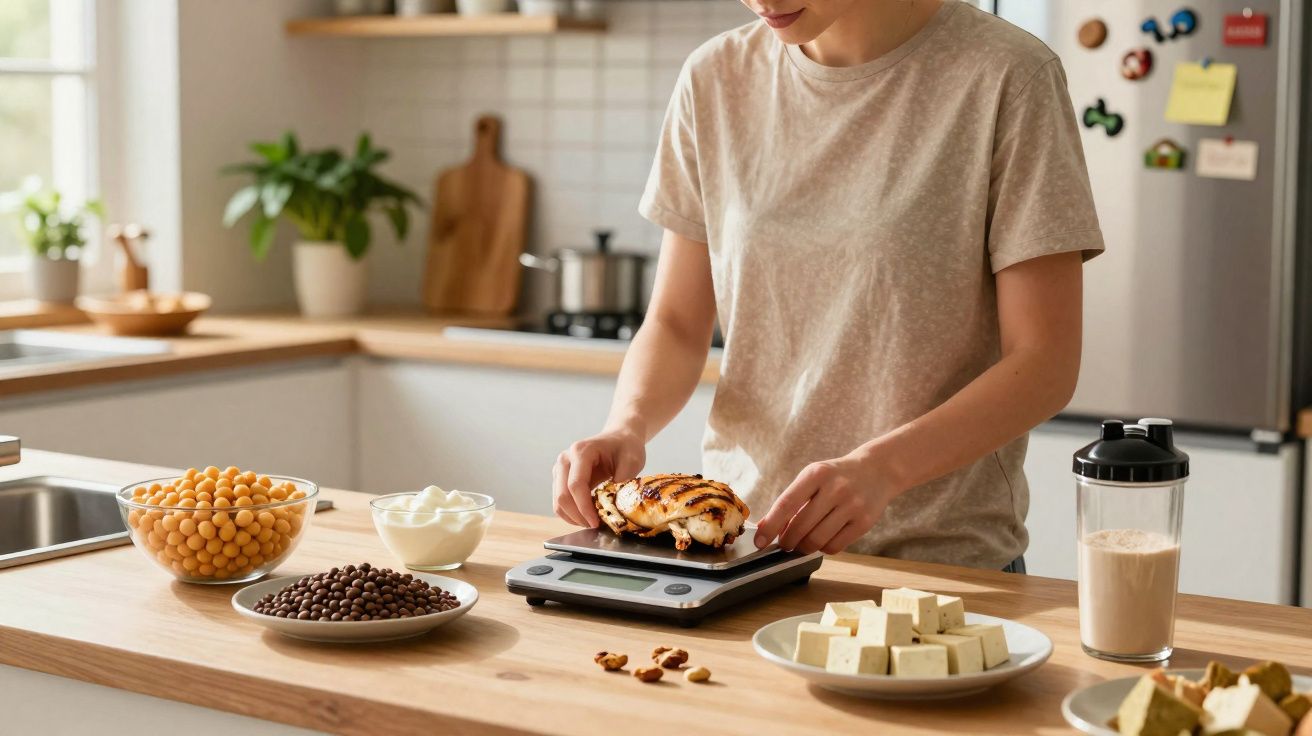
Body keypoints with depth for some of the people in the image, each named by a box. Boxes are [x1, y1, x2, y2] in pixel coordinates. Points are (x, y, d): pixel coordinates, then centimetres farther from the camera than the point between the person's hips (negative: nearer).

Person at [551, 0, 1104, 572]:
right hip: (733, 544, 3)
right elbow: (676, 325, 11)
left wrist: (882, 466, -22)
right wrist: (628, 425, -10)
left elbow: (1044, 364, -8)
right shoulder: (716, 79, 7)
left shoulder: (1005, 77, -6)